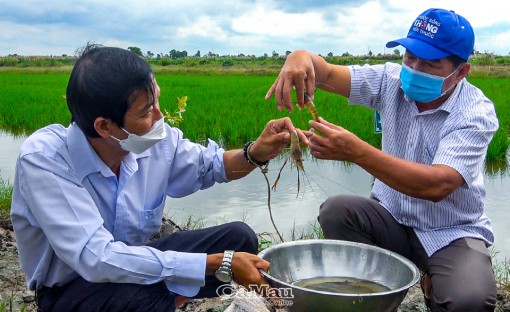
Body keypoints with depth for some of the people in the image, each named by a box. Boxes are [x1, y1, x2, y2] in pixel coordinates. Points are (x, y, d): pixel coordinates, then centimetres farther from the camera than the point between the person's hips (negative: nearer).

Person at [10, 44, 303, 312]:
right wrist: (218, 264, -37)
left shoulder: (157, 140, -15)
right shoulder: (44, 160, -29)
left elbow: (209, 165, 6)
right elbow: (96, 258, -38)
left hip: (132, 262, 5)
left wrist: (256, 153, -17)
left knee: (239, 237, -6)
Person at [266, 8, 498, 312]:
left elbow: (437, 185, -34)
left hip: (452, 233, -3)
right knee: (336, 211, -26)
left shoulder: (477, 113, -19)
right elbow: (327, 73, -12)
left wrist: (357, 152, -43)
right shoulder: (392, 80, -6)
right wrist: (302, 57, -39)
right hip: (392, 219, 4)